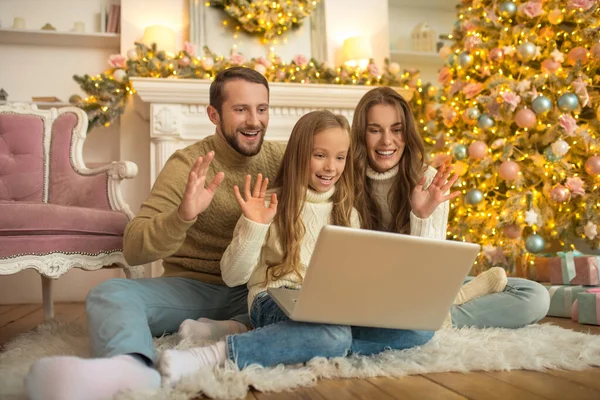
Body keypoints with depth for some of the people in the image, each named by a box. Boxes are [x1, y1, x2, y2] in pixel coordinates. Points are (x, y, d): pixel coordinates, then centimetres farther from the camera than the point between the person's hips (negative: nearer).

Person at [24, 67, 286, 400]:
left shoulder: (282, 159, 2)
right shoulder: (188, 165, -7)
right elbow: (133, 250, -16)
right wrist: (182, 216, -35)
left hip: (257, 293, 2)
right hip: (193, 288, -1)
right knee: (110, 293, -29)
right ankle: (133, 367, -58)